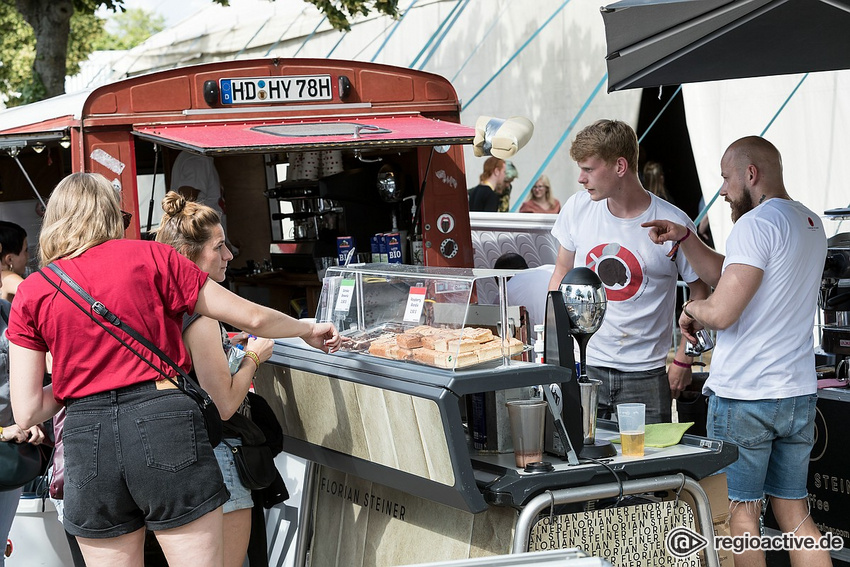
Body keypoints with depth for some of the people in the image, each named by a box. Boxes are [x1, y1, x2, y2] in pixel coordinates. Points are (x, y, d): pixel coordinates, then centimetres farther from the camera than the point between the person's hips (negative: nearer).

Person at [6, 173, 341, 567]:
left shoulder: (31, 293, 7)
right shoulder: (150, 258, 4)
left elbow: (27, 413, 3)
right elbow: (252, 317, 8)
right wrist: (307, 330, 27)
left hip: (87, 445, 2)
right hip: (164, 423, -2)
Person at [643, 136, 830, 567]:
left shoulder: (756, 223, -14)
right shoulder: (811, 225, 14)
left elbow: (722, 312, -21)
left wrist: (691, 309, -1)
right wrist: (684, 238, 11)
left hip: (743, 397, -8)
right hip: (799, 392, 8)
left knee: (739, 513, 0)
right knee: (794, 511, 12)